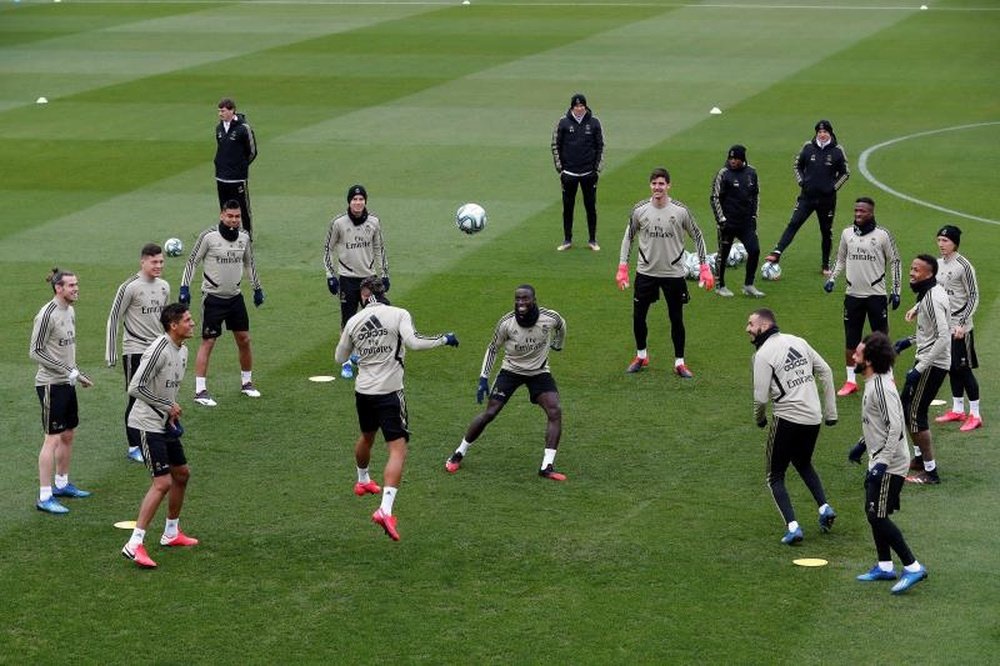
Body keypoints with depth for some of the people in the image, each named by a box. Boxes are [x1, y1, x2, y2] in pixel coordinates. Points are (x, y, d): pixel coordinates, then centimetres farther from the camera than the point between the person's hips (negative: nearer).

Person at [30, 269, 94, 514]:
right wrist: (70, 372, -18)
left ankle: (62, 484, 32)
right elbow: (36, 352, -17)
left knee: (68, 435, 16)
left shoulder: (70, 311, 10)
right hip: (51, 384, -9)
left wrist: (76, 374, 11)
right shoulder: (47, 315, -17)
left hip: (67, 383, 9)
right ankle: (44, 497, -4)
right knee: (53, 439, -7)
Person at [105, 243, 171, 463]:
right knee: (136, 399, -1)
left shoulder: (164, 287, 7)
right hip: (135, 351, -6)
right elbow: (114, 319, -9)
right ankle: (134, 447, 7)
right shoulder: (130, 287, -13)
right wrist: (111, 354, -11)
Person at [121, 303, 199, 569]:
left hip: (166, 424, 10)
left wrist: (173, 415, 8)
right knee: (162, 482, -15)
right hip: (148, 424, -10)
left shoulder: (182, 350, 8)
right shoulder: (159, 350, -22)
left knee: (181, 474, 18)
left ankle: (171, 533, 34)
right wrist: (168, 405, -18)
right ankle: (134, 545, -15)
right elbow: (135, 387, -24)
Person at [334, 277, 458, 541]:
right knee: (398, 449, -10)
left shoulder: (354, 321, 4)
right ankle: (385, 509, -26)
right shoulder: (399, 314, -9)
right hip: (389, 392, -5)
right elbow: (413, 341, -24)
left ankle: (362, 481, 57)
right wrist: (444, 339, -12)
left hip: (363, 391, 5)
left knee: (367, 437, 31)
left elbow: (340, 358, 13)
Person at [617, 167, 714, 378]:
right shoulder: (639, 210, -5)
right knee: (638, 316, 6)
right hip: (646, 272, 1)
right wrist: (622, 268, 2)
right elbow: (628, 237, 7)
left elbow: (697, 237, 2)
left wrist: (704, 268, -4)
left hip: (673, 273, -1)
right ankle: (641, 356, 28)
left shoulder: (680, 211, -9)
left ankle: (679, 362, 18)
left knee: (676, 319, 5)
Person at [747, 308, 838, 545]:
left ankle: (792, 526, -5)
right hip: (813, 418, 6)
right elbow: (826, 372, 10)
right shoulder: (798, 342, 8)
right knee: (804, 464, 30)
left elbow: (760, 397, -16)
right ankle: (824, 508, 16)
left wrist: (759, 418, 6)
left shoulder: (764, 354, -11)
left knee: (775, 477, 8)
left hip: (787, 419, -6)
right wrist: (830, 411, 14)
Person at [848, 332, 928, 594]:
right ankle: (884, 566, 26)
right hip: (879, 460, 10)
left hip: (889, 464, -10)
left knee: (878, 516, -9)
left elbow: (895, 427, -29)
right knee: (872, 512, 16)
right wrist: (862, 445, 28)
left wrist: (882, 463, -32)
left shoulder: (882, 388, -23)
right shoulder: (873, 383, 8)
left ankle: (913, 567, -5)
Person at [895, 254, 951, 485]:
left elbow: (944, 338, -29)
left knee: (916, 414, -7)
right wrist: (910, 340, 18)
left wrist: (920, 369, -29)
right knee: (906, 406, 20)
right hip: (927, 360, 10)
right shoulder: (930, 293, 9)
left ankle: (930, 472, -1)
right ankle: (919, 458, 34)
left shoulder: (933, 299, -22)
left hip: (931, 365, -10)